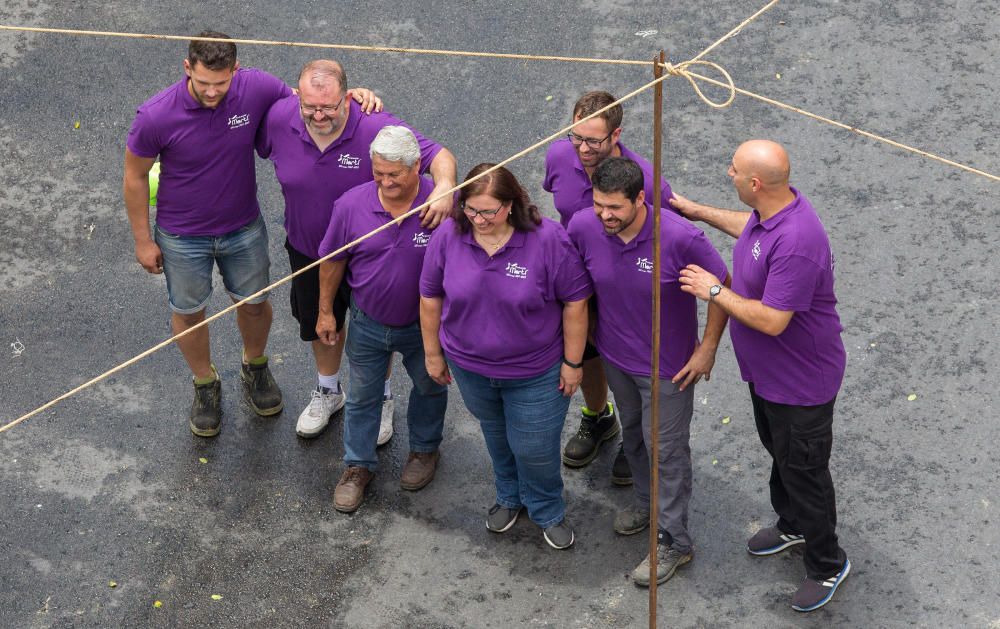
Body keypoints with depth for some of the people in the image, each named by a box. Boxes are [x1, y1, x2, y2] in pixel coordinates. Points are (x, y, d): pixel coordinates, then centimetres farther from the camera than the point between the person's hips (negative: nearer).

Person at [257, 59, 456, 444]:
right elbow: (258, 147, 0)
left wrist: (444, 187, -52)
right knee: (320, 325, 27)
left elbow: (439, 156, -33)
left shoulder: (377, 129, -34)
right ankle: (328, 391, 57)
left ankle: (381, 398, 50)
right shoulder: (279, 119, -23)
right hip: (307, 250, 3)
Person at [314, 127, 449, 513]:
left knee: (429, 387, 24)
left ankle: (424, 449, 51)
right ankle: (358, 465, 39)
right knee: (362, 395, 18)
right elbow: (333, 260, -4)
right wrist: (325, 311, 3)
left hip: (424, 325, -1)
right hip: (368, 323, 1)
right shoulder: (351, 205, -20)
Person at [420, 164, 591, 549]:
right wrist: (433, 354, 6)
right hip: (469, 366, 3)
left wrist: (572, 362, -10)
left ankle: (547, 512, 36)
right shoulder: (447, 237, -15)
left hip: (535, 372, -3)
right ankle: (510, 497, 51)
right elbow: (430, 297, -1)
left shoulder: (548, 240, -24)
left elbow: (575, 302, -15)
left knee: (534, 447, 8)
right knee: (497, 437, 25)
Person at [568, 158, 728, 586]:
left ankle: (673, 540, 23)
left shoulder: (680, 237, -31)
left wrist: (708, 348, -11)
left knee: (666, 449, 7)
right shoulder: (582, 228, -20)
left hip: (667, 364, -5)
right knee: (632, 434, 26)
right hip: (615, 356, 5)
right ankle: (648, 502, 51)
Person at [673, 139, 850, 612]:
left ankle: (827, 564, 29)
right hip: (767, 372, 10)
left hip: (799, 381, -10)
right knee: (778, 451, 29)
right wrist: (699, 212, 17)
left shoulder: (796, 244, -39)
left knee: (803, 469, 9)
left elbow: (772, 320, -35)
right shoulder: (771, 207, -9)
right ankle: (791, 526, 53)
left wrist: (715, 292, -24)